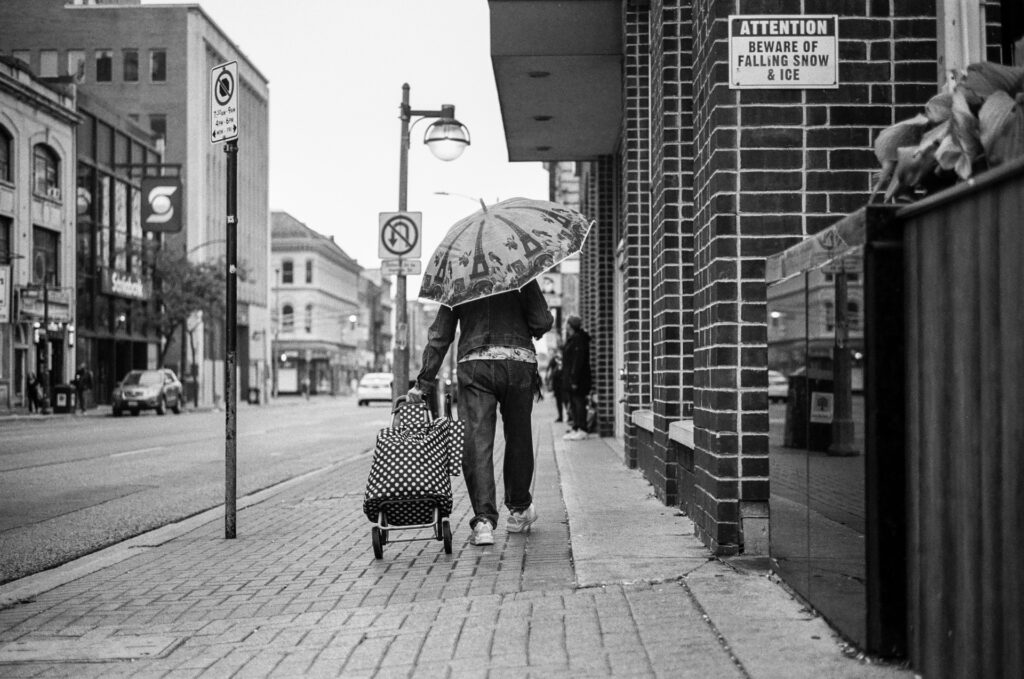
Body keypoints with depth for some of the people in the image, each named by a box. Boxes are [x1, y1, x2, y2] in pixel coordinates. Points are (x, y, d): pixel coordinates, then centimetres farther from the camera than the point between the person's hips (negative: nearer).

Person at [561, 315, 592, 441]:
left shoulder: (578, 339, -14)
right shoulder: (571, 339, 18)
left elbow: (578, 361, -21)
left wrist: (574, 379, -24)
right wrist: (567, 378, 18)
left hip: (578, 378, -10)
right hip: (570, 378, 10)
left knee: (578, 402, -9)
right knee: (573, 403, 11)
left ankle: (581, 430, -8)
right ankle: (576, 429, 15)